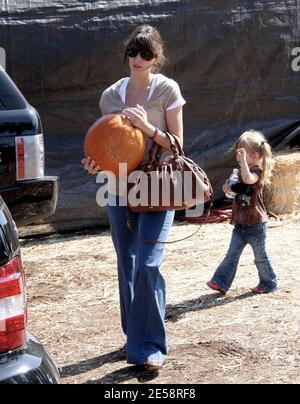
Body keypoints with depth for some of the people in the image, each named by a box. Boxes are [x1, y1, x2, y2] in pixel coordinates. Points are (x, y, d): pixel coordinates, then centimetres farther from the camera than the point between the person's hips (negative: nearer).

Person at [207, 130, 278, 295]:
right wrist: (229, 187, 0)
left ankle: (268, 283, 22)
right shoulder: (241, 171, 11)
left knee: (260, 256, 7)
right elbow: (237, 188, 21)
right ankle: (221, 282, 2)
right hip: (241, 223, 7)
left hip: (256, 224, -7)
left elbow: (248, 179, -39)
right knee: (232, 254, 4)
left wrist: (243, 160, -37)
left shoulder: (257, 171, -16)